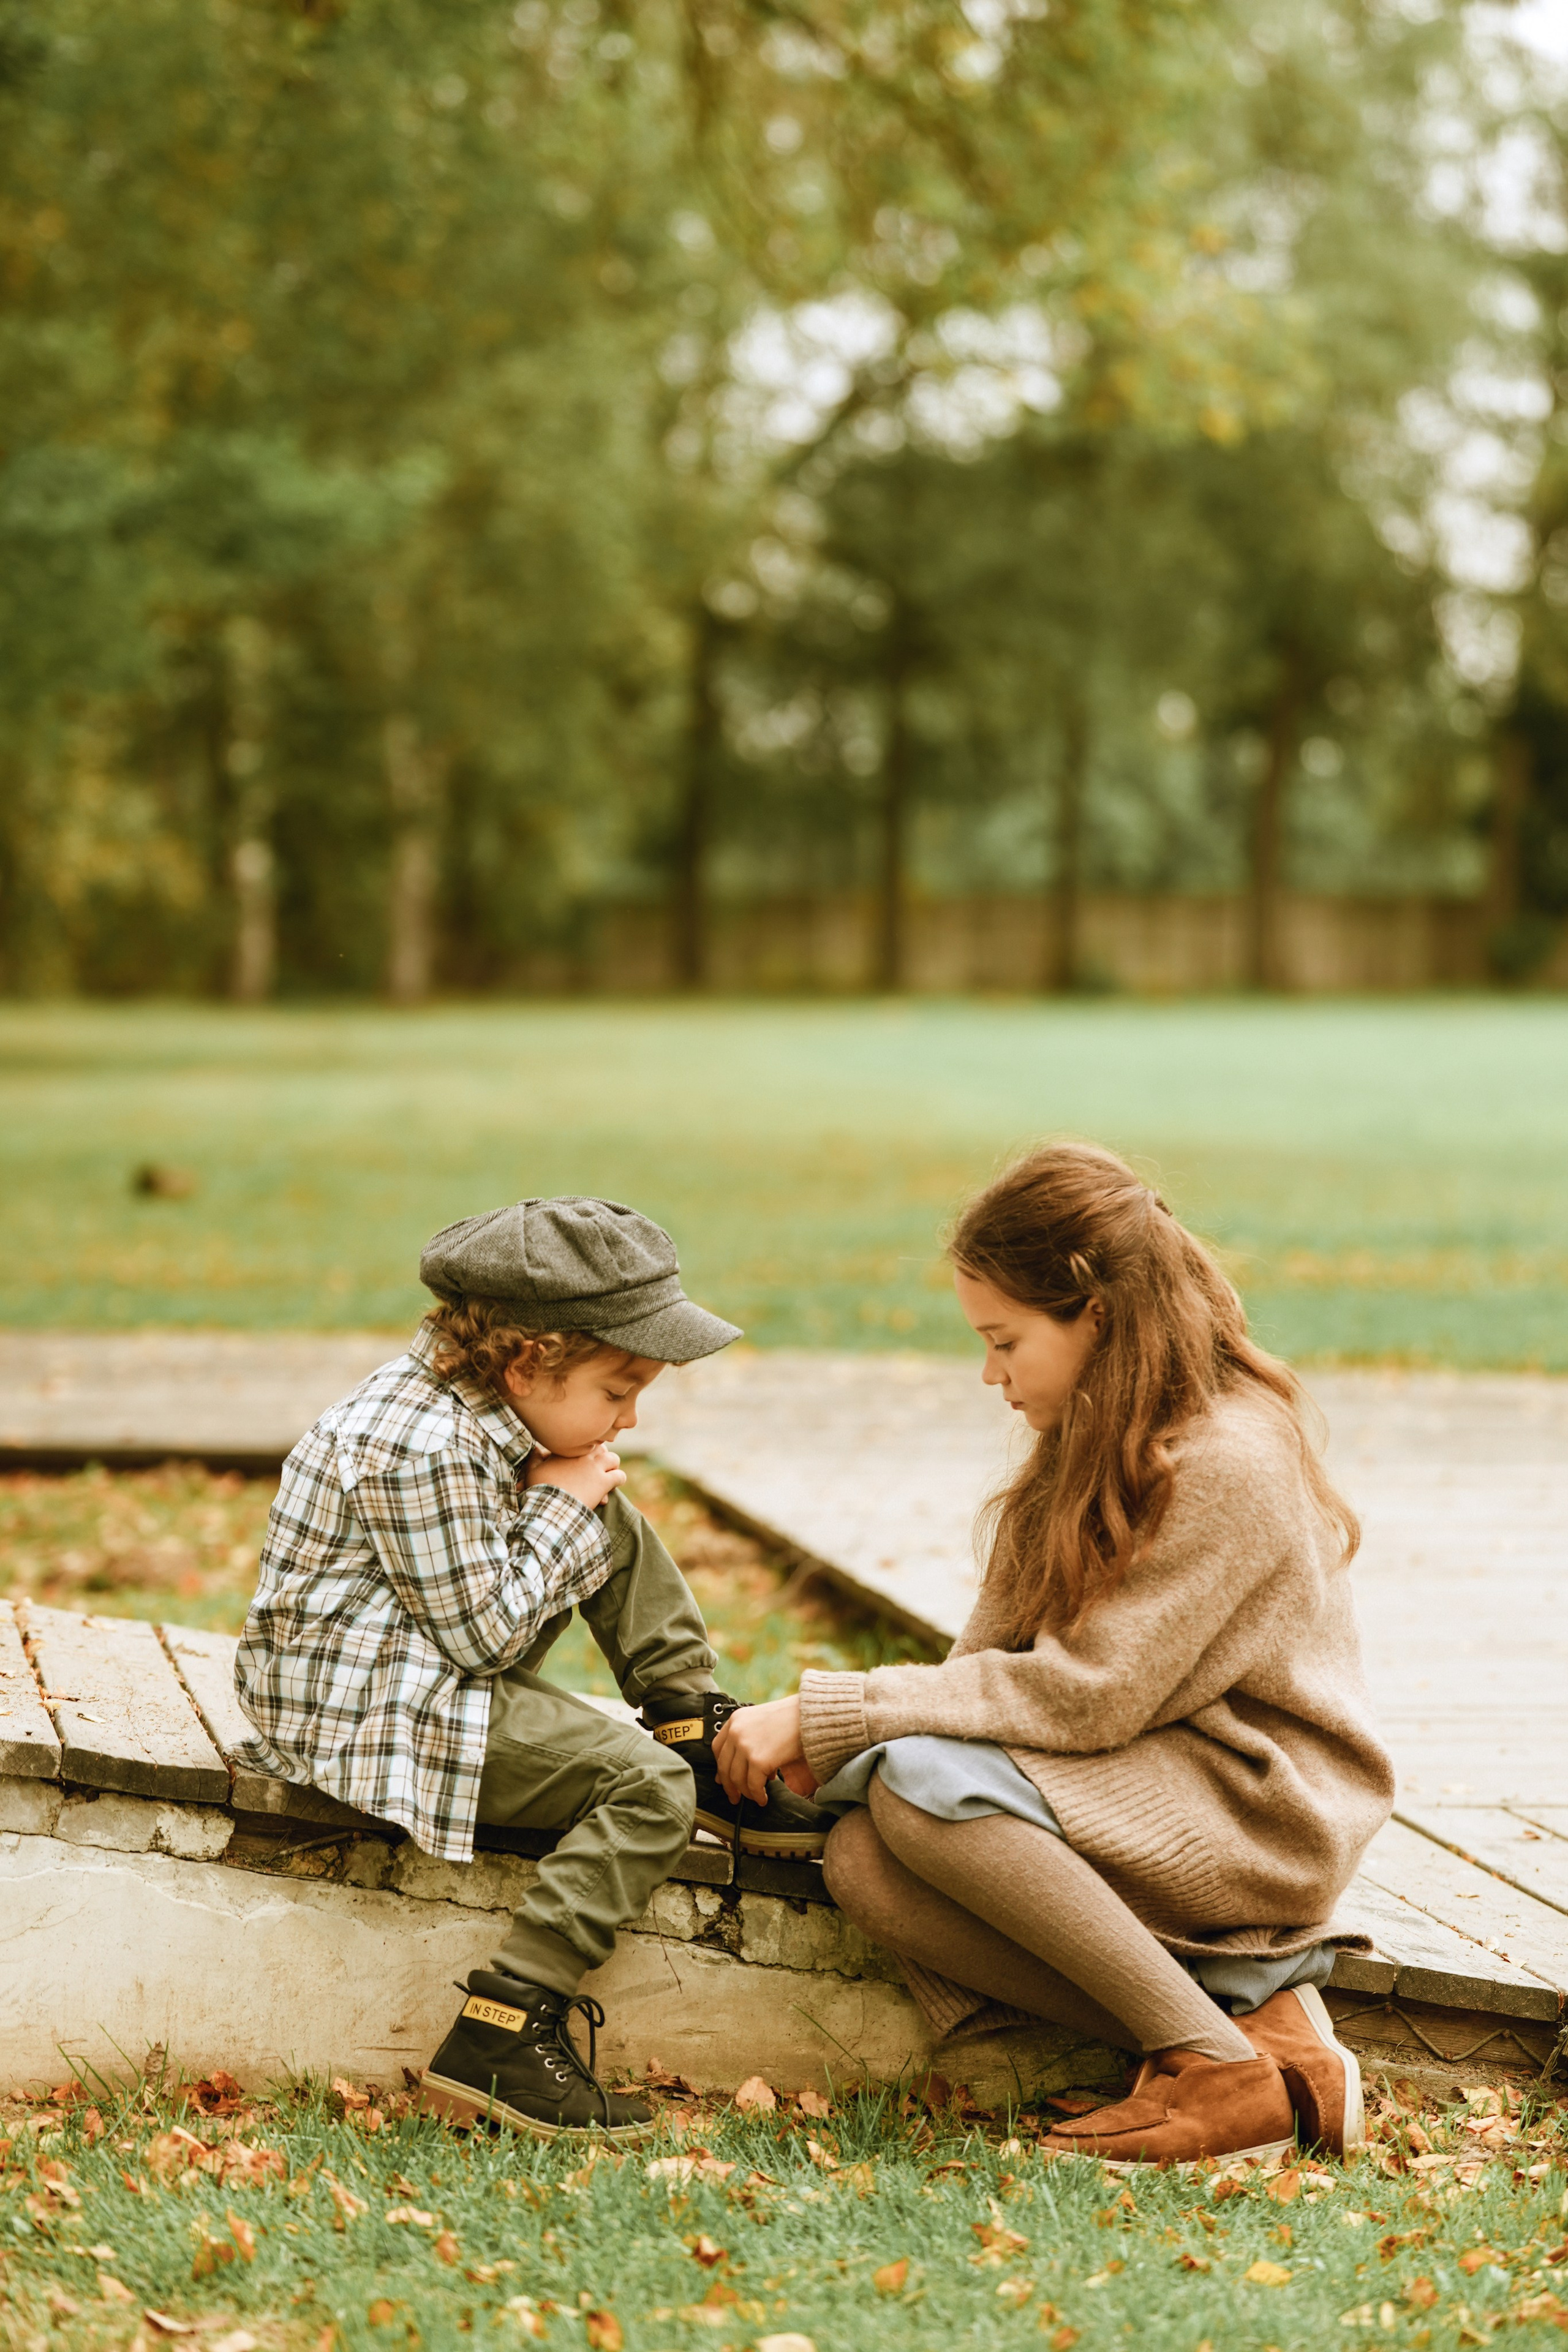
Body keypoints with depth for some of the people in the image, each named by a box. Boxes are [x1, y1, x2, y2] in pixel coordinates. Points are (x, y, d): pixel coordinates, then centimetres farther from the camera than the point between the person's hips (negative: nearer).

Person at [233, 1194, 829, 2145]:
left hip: (444, 1668, 11)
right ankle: (502, 2036, -25)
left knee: (619, 1530, 14)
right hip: (373, 1709, -11)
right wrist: (559, 1506, -14)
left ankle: (708, 1747, 15)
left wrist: (583, 1502, -2)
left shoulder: (492, 1408, 6)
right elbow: (484, 1632, -23)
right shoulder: (426, 1450, -26)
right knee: (648, 1786, -20)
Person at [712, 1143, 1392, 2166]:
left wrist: (832, 1713, -20)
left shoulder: (1227, 1465, -18)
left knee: (925, 1783, -28)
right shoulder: (1095, 1451, 12)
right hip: (1147, 1799, 9)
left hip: (1258, 1817, -9)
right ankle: (1256, 2010, -13)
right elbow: (998, 1659, 8)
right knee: (865, 1864, -17)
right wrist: (827, 1740, -9)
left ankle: (1223, 2067, -20)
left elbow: (1086, 1696, -22)